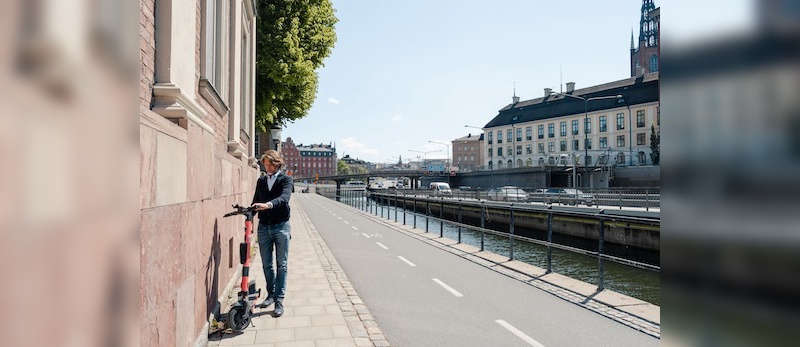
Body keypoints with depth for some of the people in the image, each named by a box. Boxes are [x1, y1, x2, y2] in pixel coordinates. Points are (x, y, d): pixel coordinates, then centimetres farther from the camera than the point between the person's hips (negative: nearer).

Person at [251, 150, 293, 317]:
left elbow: (284, 197, -22)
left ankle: (279, 300, 6)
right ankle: (271, 294, 29)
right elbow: (256, 202, 15)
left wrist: (268, 204, -40)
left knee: (281, 265, 1)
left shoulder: (286, 180, -3)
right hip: (263, 227, 5)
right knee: (266, 264, 12)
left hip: (281, 227, -4)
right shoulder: (260, 181, 13)